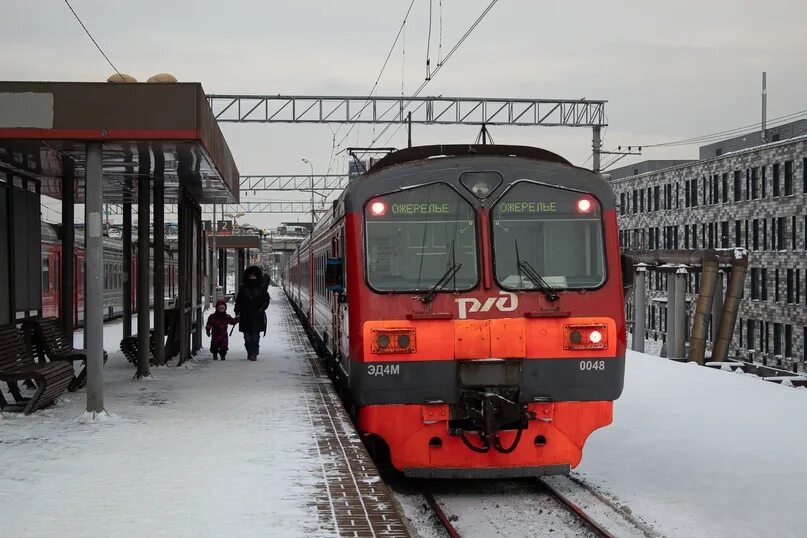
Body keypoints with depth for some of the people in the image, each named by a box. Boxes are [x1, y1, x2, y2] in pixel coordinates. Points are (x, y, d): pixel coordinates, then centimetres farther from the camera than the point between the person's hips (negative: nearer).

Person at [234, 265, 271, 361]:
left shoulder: (261, 287, 3)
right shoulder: (243, 288, 6)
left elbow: (266, 299, 6)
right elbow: (238, 300, 9)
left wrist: (261, 308, -8)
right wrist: (237, 312, 1)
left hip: (257, 316, -1)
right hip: (245, 315, 1)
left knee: (255, 335, -4)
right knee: (247, 335, 3)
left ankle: (254, 354, -1)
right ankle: (250, 352, 15)